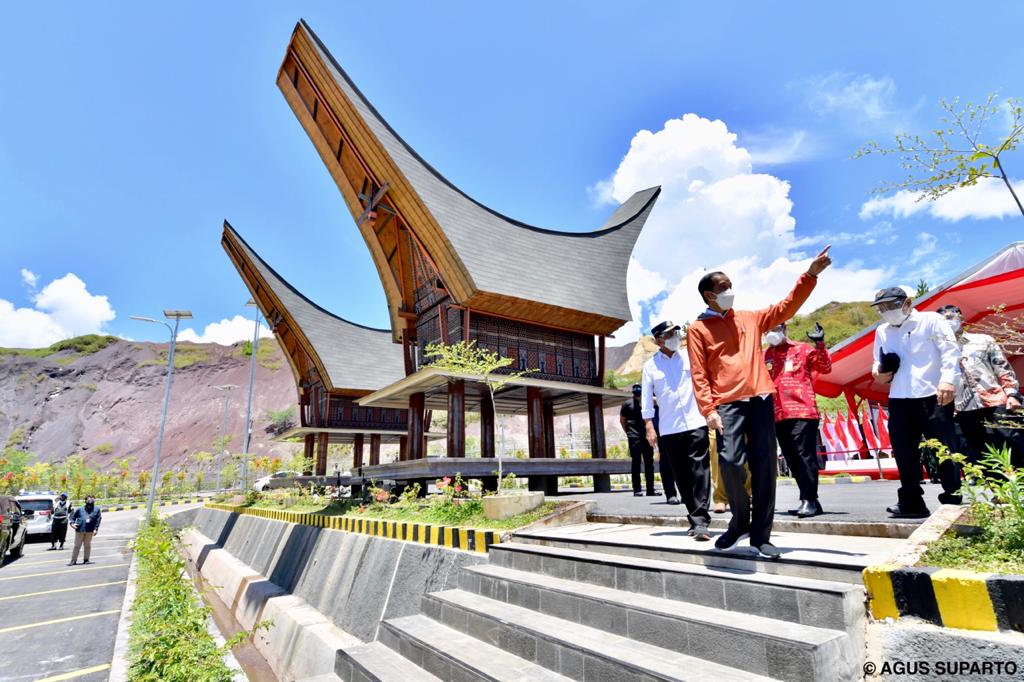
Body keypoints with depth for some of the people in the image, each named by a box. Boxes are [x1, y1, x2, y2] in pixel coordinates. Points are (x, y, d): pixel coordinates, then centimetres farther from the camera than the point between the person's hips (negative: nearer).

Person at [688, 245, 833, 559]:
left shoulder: (750, 318, 18)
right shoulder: (698, 329, 5)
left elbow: (785, 308, 16)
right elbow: (699, 374, -2)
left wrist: (810, 275, 6)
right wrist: (708, 410, -11)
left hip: (761, 399, 4)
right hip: (728, 404, -4)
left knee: (764, 467, 2)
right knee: (731, 463, -15)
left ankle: (760, 535, 14)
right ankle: (740, 521, 13)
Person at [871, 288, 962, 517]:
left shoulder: (931, 320, 4)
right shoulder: (882, 331, 19)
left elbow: (950, 351, -6)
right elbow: (878, 361, 26)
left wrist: (948, 380, -20)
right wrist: (878, 373, 3)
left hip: (932, 396, -5)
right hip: (899, 399, 5)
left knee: (944, 448, -2)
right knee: (903, 451, 5)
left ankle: (953, 498, 10)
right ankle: (911, 502, 13)